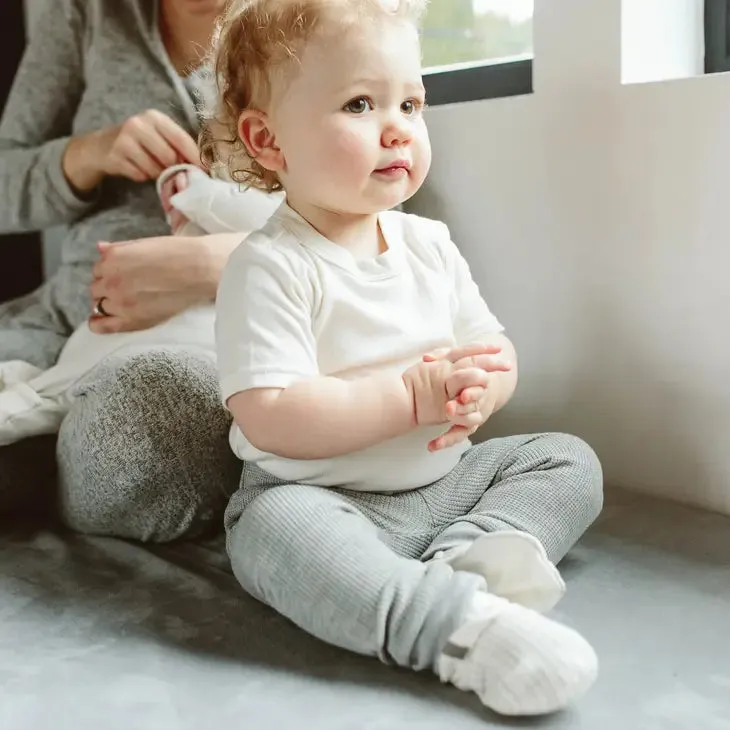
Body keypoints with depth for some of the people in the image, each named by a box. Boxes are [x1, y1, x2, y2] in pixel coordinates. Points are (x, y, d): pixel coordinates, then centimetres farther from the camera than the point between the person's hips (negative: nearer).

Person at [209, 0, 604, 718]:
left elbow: (494, 352, 9)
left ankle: (471, 553, -23)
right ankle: (462, 621, -42)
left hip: (444, 481, 7)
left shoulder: (430, 244, 4)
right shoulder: (269, 268, -17)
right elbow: (272, 419, -25)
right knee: (274, 526, -36)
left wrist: (478, 392, -17)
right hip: (323, 498, -6)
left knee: (570, 461, 1)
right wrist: (414, 395, -26)